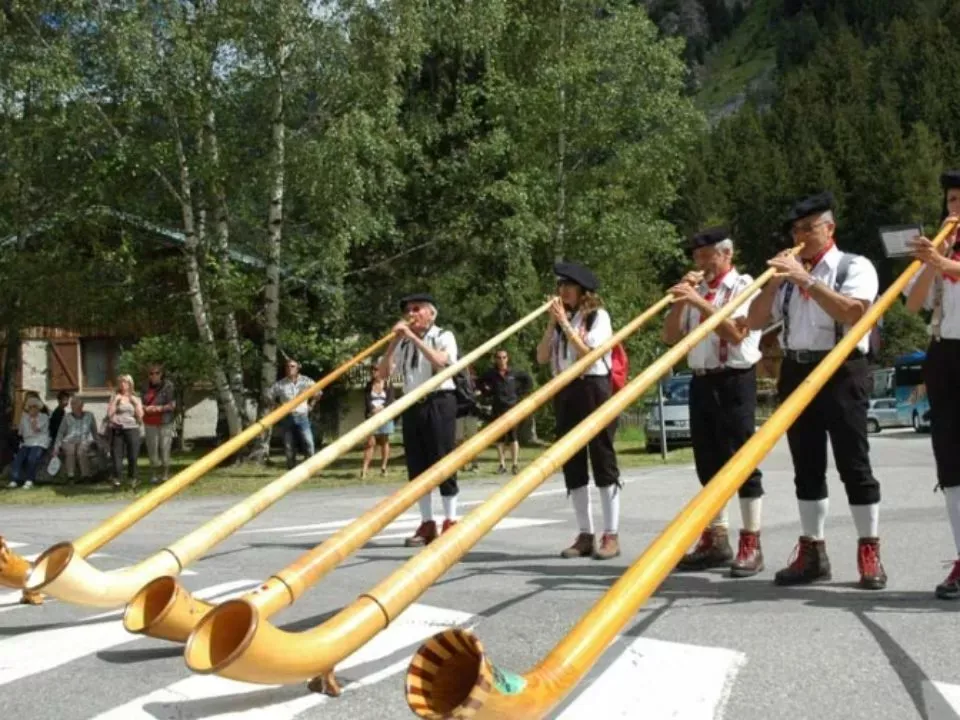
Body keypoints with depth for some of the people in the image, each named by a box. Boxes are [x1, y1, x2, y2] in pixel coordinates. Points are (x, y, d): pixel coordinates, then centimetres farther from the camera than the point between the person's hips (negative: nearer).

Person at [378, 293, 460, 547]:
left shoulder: (444, 336, 1)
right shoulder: (404, 343, 15)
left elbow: (439, 361, -19)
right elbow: (384, 373, 8)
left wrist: (413, 337, -17)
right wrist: (394, 341, -2)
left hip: (439, 403, -5)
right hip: (412, 406, 5)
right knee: (417, 466, 6)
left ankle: (450, 522, 4)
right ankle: (427, 524, 14)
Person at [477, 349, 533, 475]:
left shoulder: (514, 373, -1)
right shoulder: (491, 374, 0)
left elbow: (528, 381, 12)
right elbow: (479, 383, 14)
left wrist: (520, 393, 4)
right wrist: (487, 393, 3)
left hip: (512, 407, -2)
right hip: (497, 408, 2)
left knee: (513, 436, -6)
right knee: (499, 437, 5)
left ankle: (514, 464, -4)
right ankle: (502, 465, 10)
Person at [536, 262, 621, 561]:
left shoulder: (598, 316, -2)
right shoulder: (561, 320, 15)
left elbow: (588, 354, -14)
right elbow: (541, 358, 6)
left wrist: (566, 324, -13)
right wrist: (552, 324, -3)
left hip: (593, 390, -6)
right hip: (565, 393, 7)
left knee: (603, 461, -5)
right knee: (572, 465, 5)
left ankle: (611, 535, -2)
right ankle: (585, 535, 11)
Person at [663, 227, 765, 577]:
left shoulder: (744, 286, -3)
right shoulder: (696, 290, 15)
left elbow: (736, 333, -17)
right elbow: (670, 337, 11)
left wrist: (699, 302, -23)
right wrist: (679, 300, -2)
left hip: (734, 381, -6)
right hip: (701, 381, 7)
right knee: (708, 463, 9)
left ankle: (751, 545, -3)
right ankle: (716, 541, 17)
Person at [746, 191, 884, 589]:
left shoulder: (855, 266, 0)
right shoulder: (790, 275, 16)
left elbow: (852, 312, -19)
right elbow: (754, 322, 11)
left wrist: (806, 279, -21)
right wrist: (774, 282, -3)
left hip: (841, 371, -5)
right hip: (796, 372, 5)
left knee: (853, 464, -4)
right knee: (807, 467, 7)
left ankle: (869, 554, 3)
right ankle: (812, 552, 13)